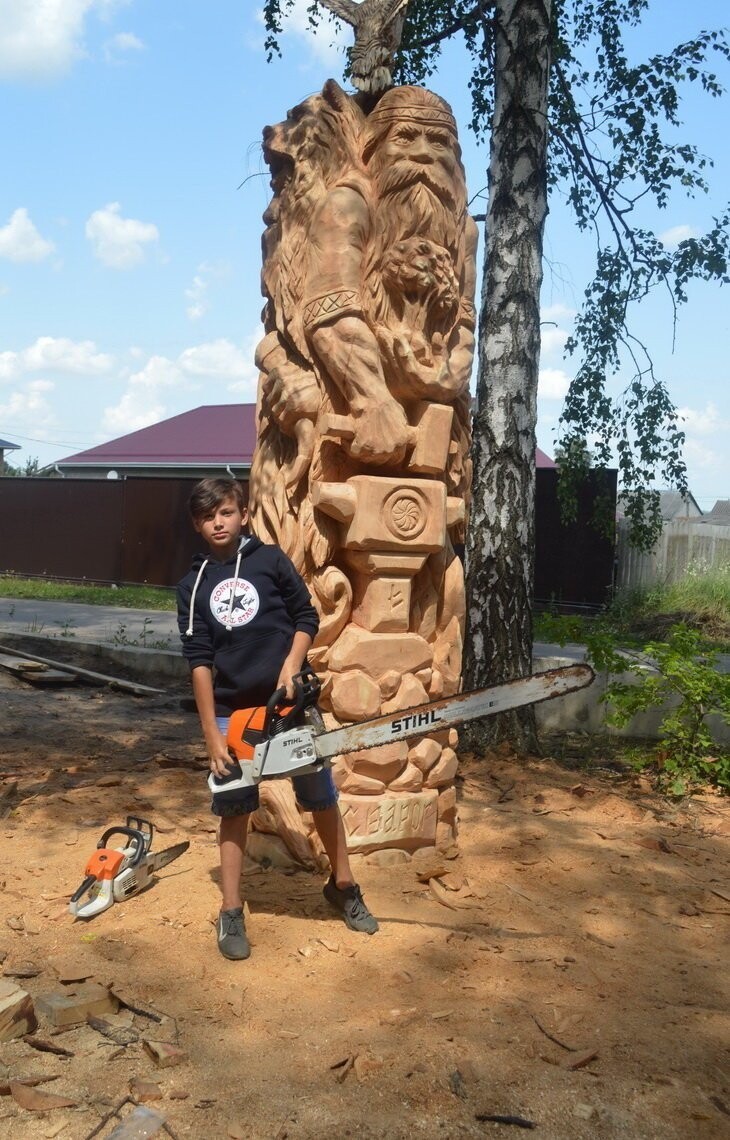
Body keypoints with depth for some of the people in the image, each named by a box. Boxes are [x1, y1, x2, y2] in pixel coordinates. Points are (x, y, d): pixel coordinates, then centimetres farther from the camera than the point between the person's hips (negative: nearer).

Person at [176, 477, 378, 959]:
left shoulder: (270, 559, -1)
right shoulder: (194, 584, 1)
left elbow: (307, 617, 4)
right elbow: (199, 660, -3)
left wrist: (291, 665, -13)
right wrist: (212, 733, -8)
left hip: (290, 701, 0)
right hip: (232, 711, 1)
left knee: (322, 798, 9)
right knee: (234, 810, 6)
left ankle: (344, 887, 29)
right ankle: (231, 913, 18)